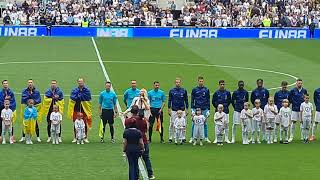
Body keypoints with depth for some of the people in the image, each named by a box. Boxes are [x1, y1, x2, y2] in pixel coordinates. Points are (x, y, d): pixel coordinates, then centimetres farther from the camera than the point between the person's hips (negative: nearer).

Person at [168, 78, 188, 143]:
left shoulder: (184, 91, 5)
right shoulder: (172, 91, 4)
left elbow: (186, 100, 9)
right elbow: (169, 100, 5)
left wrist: (187, 109, 4)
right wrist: (169, 109, -1)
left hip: (182, 110, 0)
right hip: (174, 110, 0)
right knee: (172, 124, -1)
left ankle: (183, 138, 8)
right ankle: (170, 138, 6)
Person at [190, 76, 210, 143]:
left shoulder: (206, 90, 6)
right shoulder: (194, 90, 4)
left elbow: (208, 100, 9)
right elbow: (192, 100, 4)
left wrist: (208, 110, 4)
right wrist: (192, 109, -4)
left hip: (204, 109, 1)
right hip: (196, 109, -1)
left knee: (205, 123, 5)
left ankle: (206, 137, 11)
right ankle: (192, 138, 5)